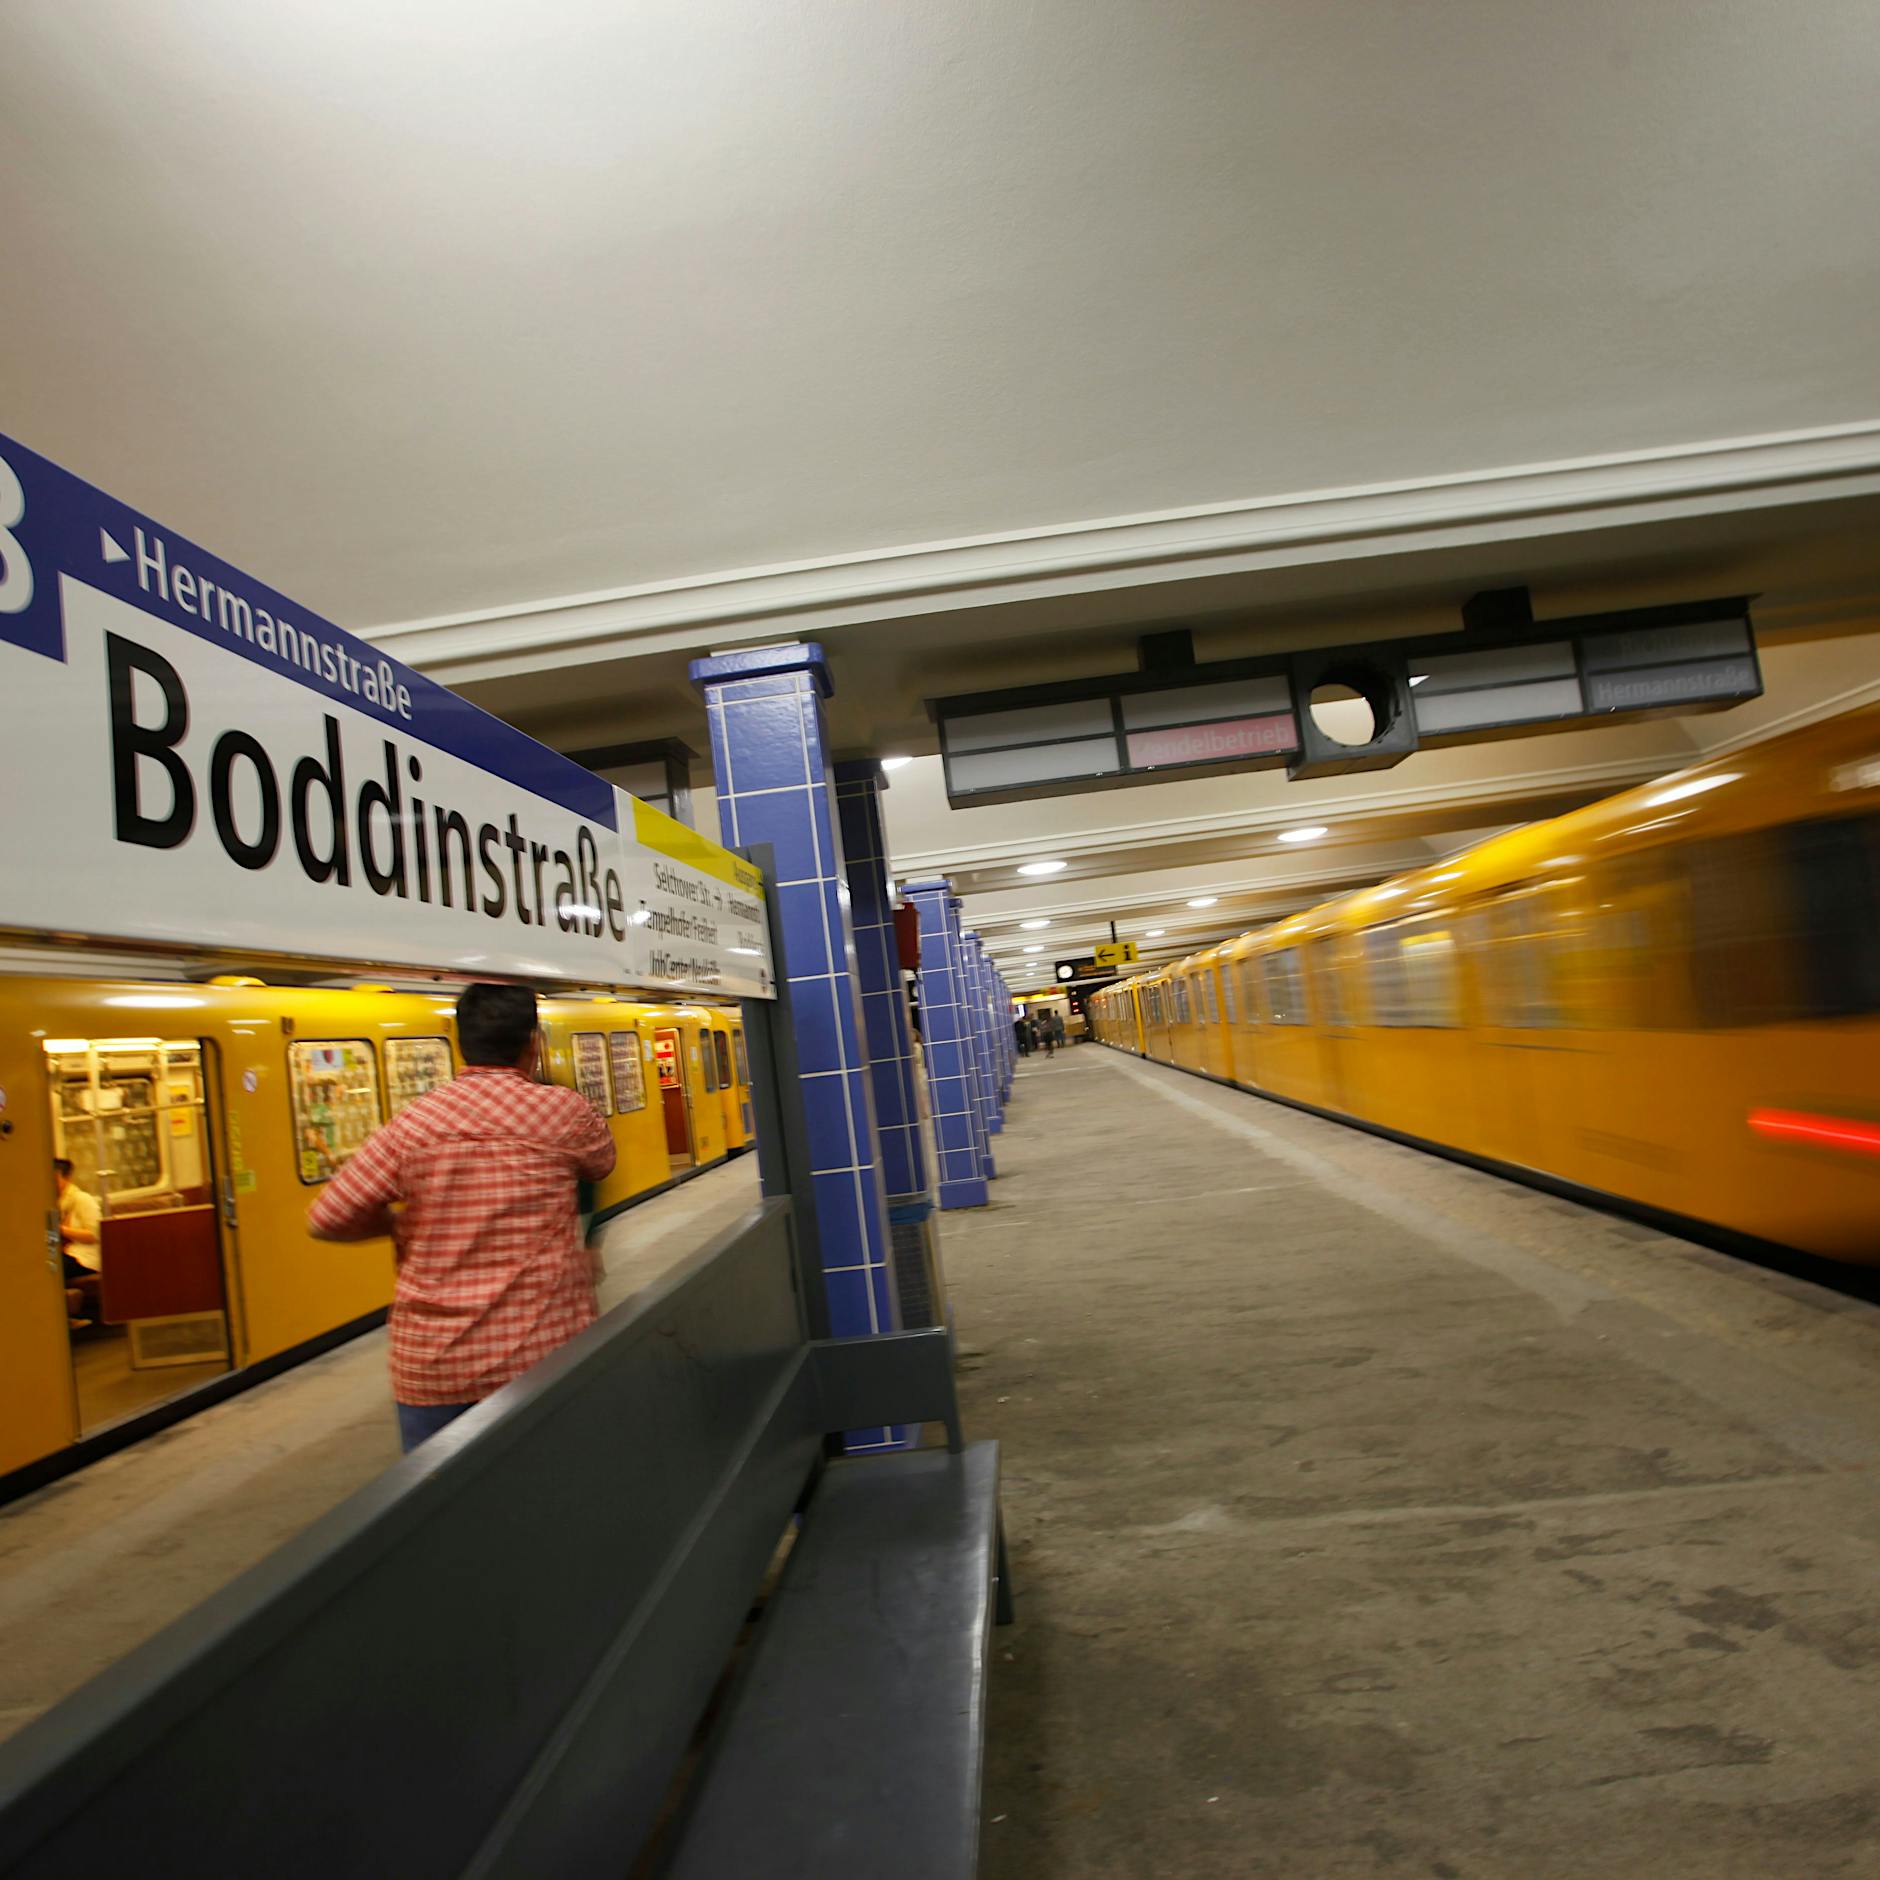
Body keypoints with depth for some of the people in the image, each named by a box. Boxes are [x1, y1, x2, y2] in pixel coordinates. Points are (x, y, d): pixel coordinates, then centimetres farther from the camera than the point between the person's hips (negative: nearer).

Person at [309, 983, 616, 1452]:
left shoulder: (414, 1122, -5)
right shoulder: (564, 1110, -6)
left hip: (432, 1359, 1)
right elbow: (602, 1163, 15)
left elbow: (326, 1218, -1)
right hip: (541, 1352, -1)